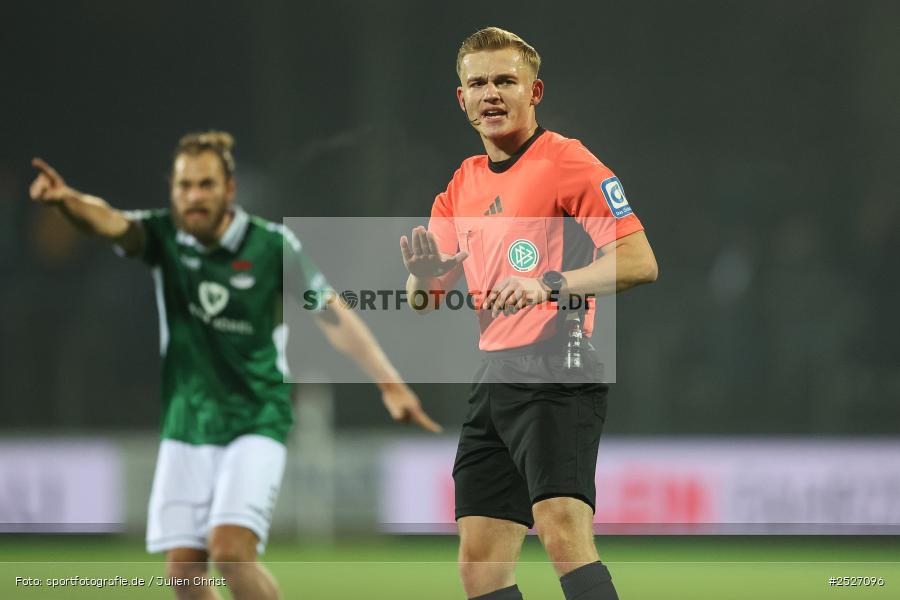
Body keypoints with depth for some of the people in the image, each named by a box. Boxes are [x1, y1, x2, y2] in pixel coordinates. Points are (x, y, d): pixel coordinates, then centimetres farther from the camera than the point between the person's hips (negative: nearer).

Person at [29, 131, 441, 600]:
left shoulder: (273, 245, -9)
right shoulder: (163, 236, -5)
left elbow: (334, 318, -4)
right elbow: (110, 223, -25)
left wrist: (390, 384, -12)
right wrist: (68, 200, -48)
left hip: (255, 424, -3)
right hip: (186, 427, 3)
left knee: (231, 550, -20)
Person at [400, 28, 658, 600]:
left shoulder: (565, 160, -5)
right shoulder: (464, 183, 17)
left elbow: (639, 261, -13)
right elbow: (423, 300, 20)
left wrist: (550, 285, -26)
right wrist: (423, 272, -4)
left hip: (556, 372, -8)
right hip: (495, 376, 8)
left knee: (564, 530, -26)